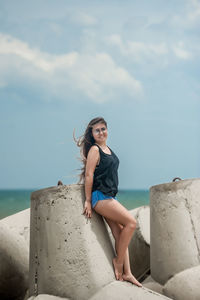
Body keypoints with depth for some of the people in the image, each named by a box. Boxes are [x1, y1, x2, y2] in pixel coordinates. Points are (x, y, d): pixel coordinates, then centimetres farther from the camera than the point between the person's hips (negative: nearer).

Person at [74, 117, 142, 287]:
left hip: (110, 196, 9)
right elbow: (89, 174, -13)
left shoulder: (108, 149, 17)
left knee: (120, 234, 2)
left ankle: (126, 273, 3)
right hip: (99, 196, -9)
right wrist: (88, 200, -15)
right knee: (131, 222, -16)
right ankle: (118, 261, -5)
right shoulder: (94, 149, -9)